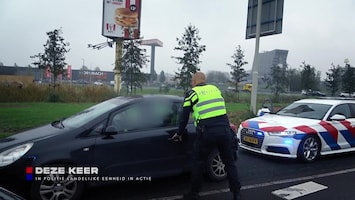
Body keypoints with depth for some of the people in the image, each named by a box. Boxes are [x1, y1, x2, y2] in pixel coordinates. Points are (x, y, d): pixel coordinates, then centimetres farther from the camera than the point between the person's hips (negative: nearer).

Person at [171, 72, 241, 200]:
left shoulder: (191, 94, 6)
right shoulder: (215, 89, 18)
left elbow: (184, 117, 9)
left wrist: (179, 134, 22)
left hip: (207, 132, -4)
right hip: (224, 129, 4)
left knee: (198, 162, 13)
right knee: (229, 162, 17)